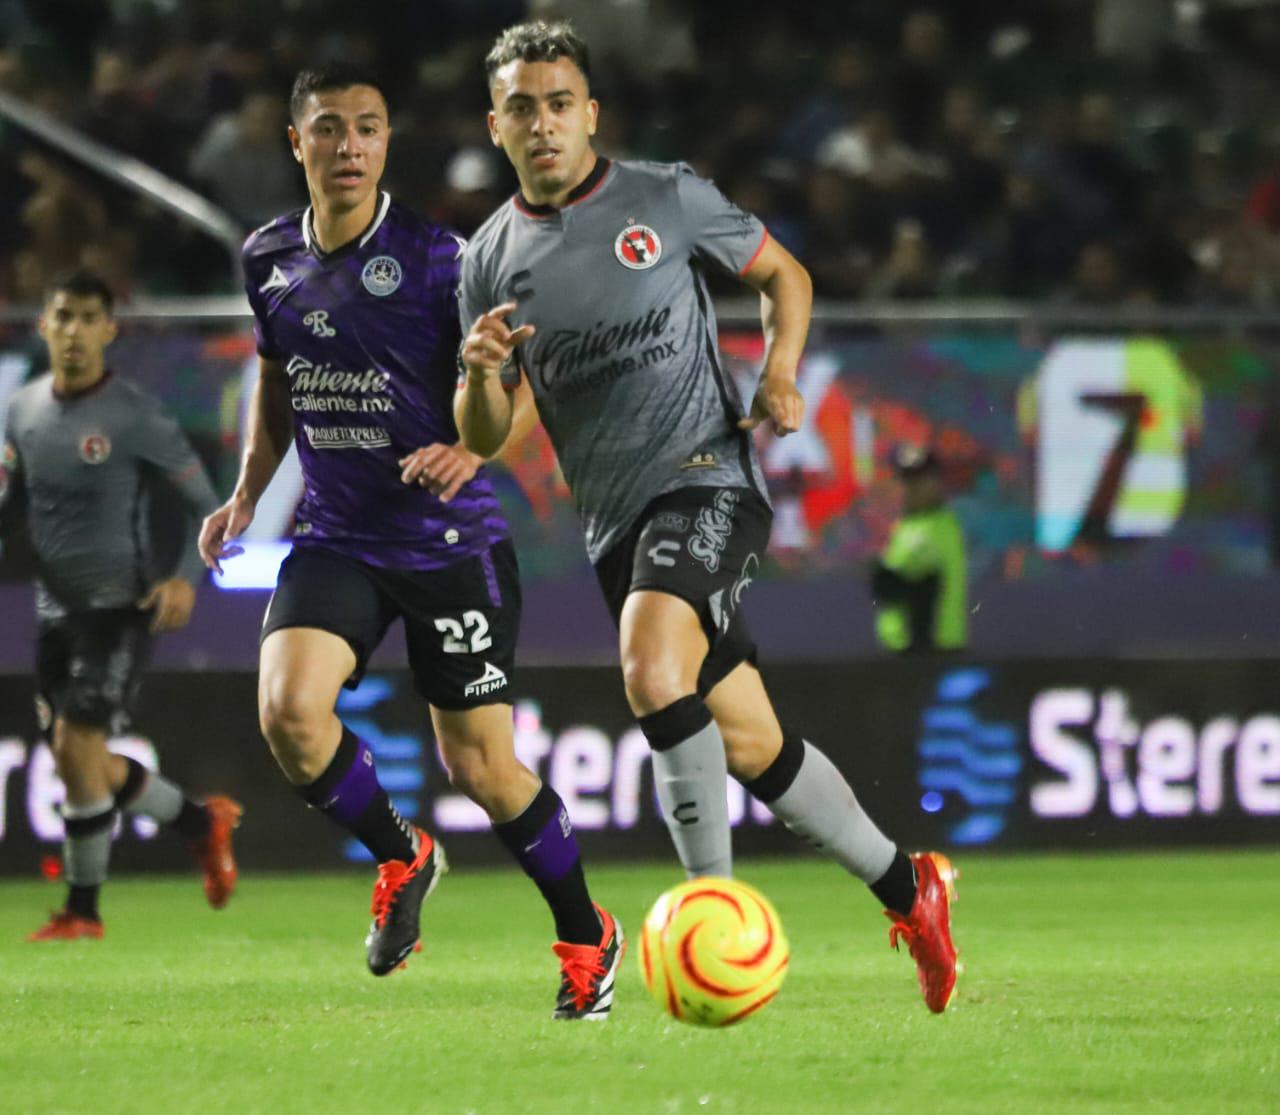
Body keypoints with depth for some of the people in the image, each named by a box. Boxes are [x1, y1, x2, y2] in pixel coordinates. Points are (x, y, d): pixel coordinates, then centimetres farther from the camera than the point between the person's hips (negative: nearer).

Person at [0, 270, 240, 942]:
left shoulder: (135, 416, -12)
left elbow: (205, 504, -6)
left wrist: (186, 579, -21)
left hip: (119, 605, -6)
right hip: (55, 605, 6)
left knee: (78, 747, -14)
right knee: (80, 763, 9)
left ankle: (81, 910, 0)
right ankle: (203, 823, 33)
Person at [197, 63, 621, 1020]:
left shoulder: (434, 258, -12)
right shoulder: (270, 260, 4)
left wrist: (470, 448, -30)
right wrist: (247, 494, 13)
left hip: (450, 539, -4)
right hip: (336, 539, 4)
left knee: (480, 765, -2)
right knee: (288, 707, -21)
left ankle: (586, 936, 22)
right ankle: (400, 860, 8)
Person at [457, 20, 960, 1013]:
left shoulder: (667, 200, 0)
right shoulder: (491, 259, 9)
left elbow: (782, 273, 14)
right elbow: (482, 438, 10)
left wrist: (780, 371, -5)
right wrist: (480, 371, -13)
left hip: (706, 478, -5)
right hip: (614, 521, 5)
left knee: (653, 670, -31)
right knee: (749, 747, 8)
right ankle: (908, 890, 25)